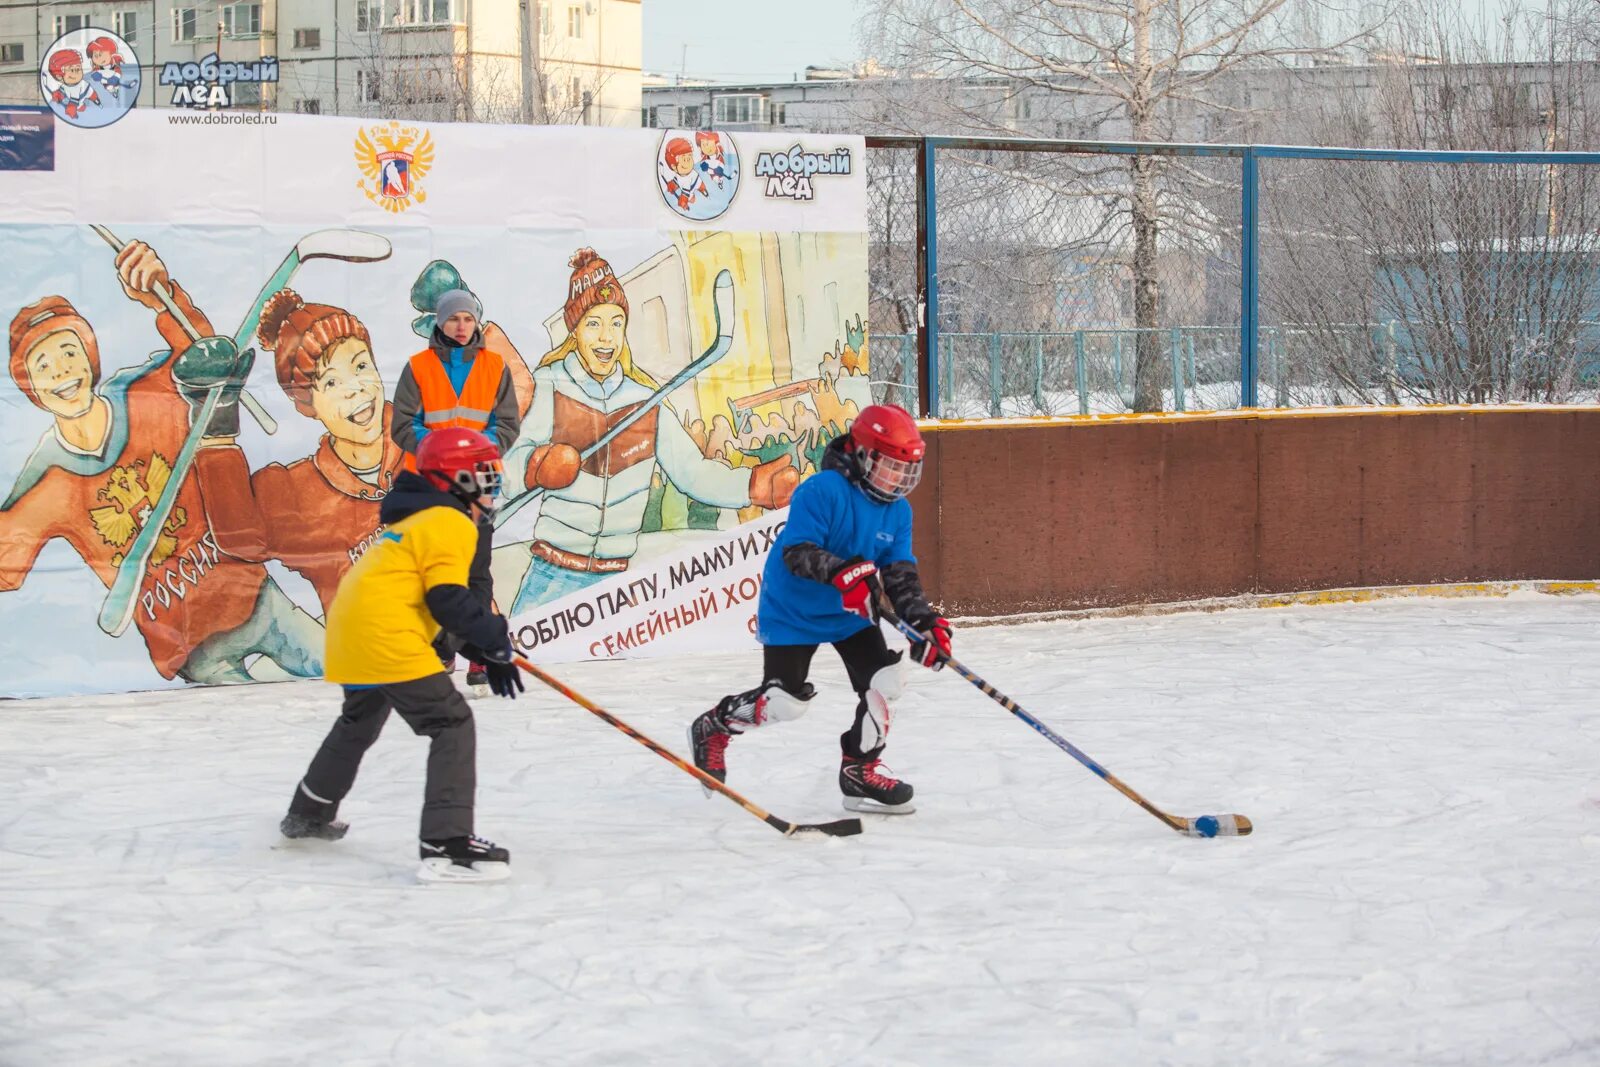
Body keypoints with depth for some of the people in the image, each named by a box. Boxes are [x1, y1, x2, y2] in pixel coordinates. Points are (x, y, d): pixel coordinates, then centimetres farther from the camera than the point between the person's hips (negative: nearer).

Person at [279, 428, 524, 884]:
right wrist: (494, 641, -8)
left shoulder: (419, 519, 24)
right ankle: (447, 844, -24)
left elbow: (435, 593, 25)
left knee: (360, 721, 33)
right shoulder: (451, 524, -8)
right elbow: (448, 600, -18)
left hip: (350, 626, 10)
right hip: (386, 637, -10)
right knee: (452, 725, -12)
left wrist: (483, 648, 19)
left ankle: (309, 813, 51)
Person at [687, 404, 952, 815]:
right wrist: (841, 571, -49)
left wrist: (924, 620, -18)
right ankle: (713, 728, 22)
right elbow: (796, 553, -31)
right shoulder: (822, 491, -25)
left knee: (884, 680, -8)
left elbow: (900, 575, -3)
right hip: (793, 610, -6)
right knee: (785, 700, -6)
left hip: (851, 612, 6)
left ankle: (861, 770, 8)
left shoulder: (898, 510, -3)